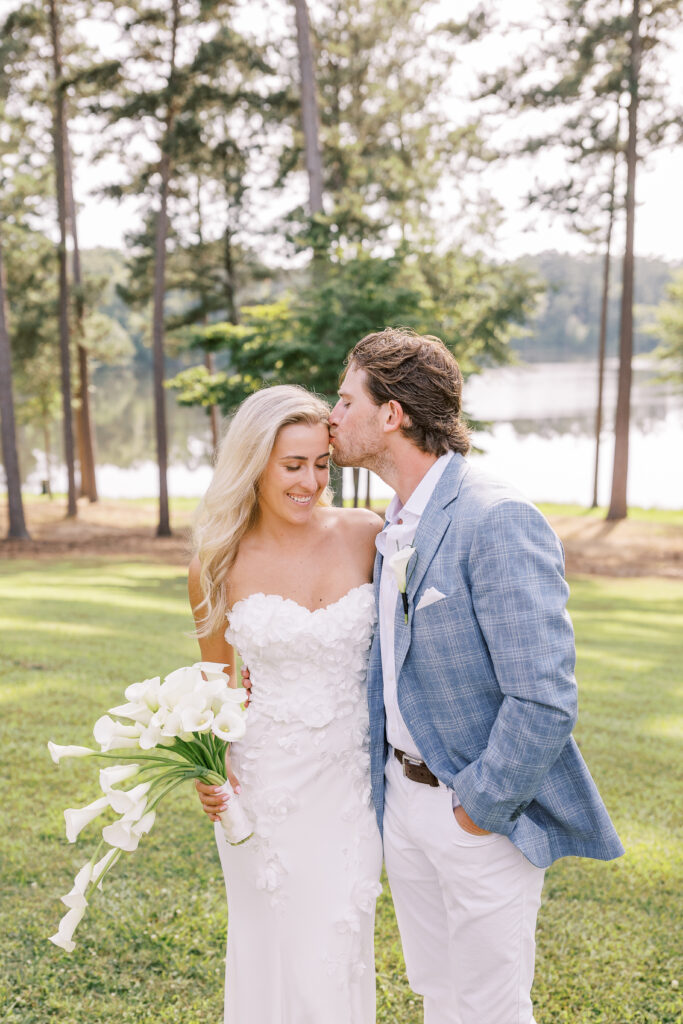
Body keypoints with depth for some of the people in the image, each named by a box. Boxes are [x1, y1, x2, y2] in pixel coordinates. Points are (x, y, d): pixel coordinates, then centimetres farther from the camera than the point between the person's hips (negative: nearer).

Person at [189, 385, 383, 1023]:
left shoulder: (367, 536, -8)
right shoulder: (218, 565, -6)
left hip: (349, 778, 0)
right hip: (261, 780, 1)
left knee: (334, 950, 9)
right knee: (270, 946, 15)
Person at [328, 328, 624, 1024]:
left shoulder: (498, 521, -23)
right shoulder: (393, 527, 6)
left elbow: (544, 699, -27)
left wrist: (479, 810, -18)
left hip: (483, 813, -8)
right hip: (404, 800, 8)